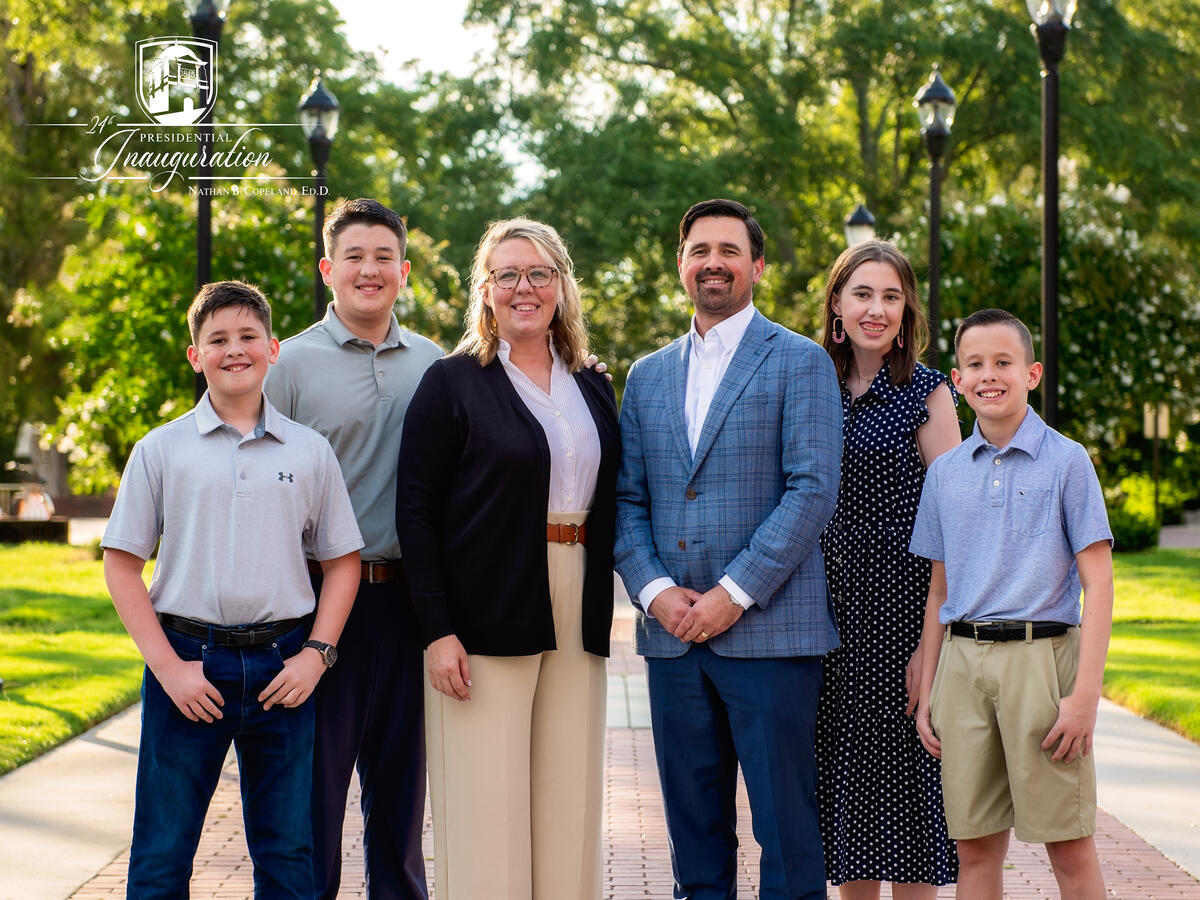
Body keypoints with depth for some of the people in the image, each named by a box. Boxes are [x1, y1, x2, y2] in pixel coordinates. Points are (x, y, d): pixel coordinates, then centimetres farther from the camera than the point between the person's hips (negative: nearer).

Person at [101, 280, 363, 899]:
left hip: (282, 667, 1)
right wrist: (167, 666, -7)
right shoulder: (161, 449, 2)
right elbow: (122, 565, 2)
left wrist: (315, 654, -2)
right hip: (188, 661, -1)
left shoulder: (309, 452, 6)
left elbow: (342, 559, 10)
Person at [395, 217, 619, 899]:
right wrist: (438, 631, -14)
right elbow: (415, 511, -6)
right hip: (485, 624, -5)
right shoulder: (453, 382, -1)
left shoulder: (593, 390, 14)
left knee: (568, 811, 7)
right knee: (486, 815, -3)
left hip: (576, 626, 5)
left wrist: (600, 616, 6)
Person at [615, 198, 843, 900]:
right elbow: (627, 501, 13)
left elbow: (813, 490, -9)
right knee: (694, 831, 10)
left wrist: (734, 592, -14)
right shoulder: (647, 376, 16)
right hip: (673, 632, 5)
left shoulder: (800, 362, 0)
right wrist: (654, 591, -4)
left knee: (788, 829, -2)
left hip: (772, 631, -5)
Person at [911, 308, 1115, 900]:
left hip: (1040, 655, -4)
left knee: (1069, 847, -1)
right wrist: (927, 693, 13)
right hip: (963, 664, 4)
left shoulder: (1066, 462, 0)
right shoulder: (945, 473, 12)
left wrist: (1085, 693, -12)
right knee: (975, 846, 6)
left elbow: (1098, 585, -3)